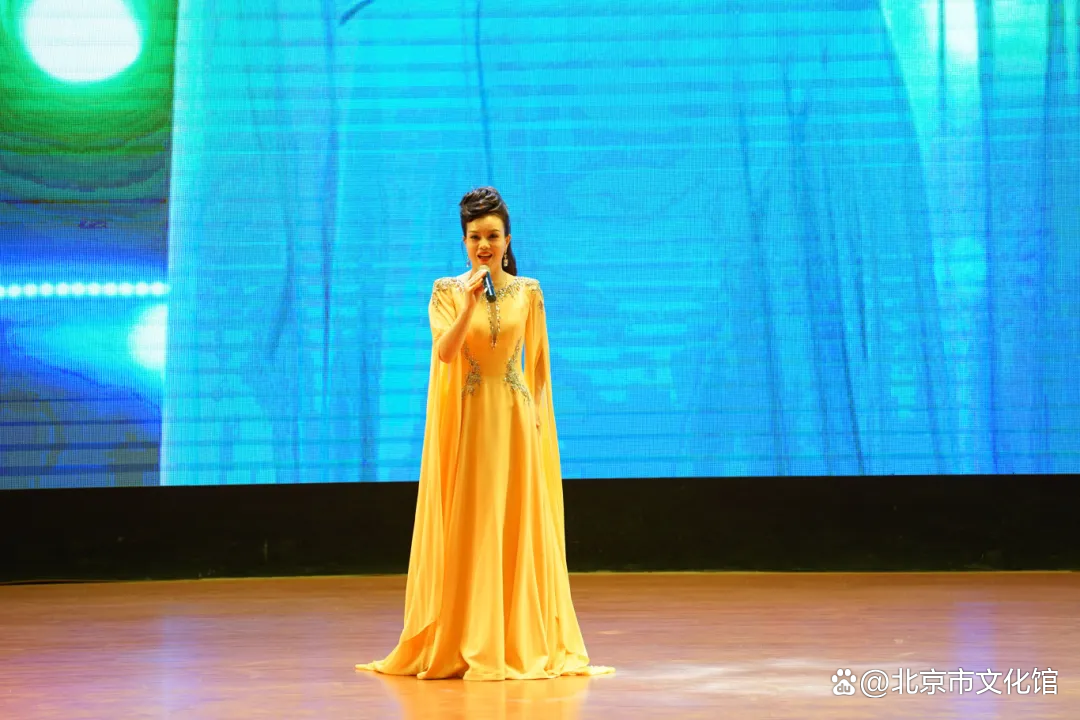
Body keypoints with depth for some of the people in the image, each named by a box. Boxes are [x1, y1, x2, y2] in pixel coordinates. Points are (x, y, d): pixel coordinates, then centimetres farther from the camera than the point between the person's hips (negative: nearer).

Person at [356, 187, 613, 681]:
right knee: (467, 530, -1)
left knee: (518, 529, 2)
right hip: (467, 419, -1)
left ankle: (520, 642, 8)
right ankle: (465, 644, 6)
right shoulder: (447, 291, 1)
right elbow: (444, 352, -14)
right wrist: (470, 301, -22)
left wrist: (537, 417, 4)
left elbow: (537, 362, 9)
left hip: (515, 420, 1)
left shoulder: (528, 292, 6)